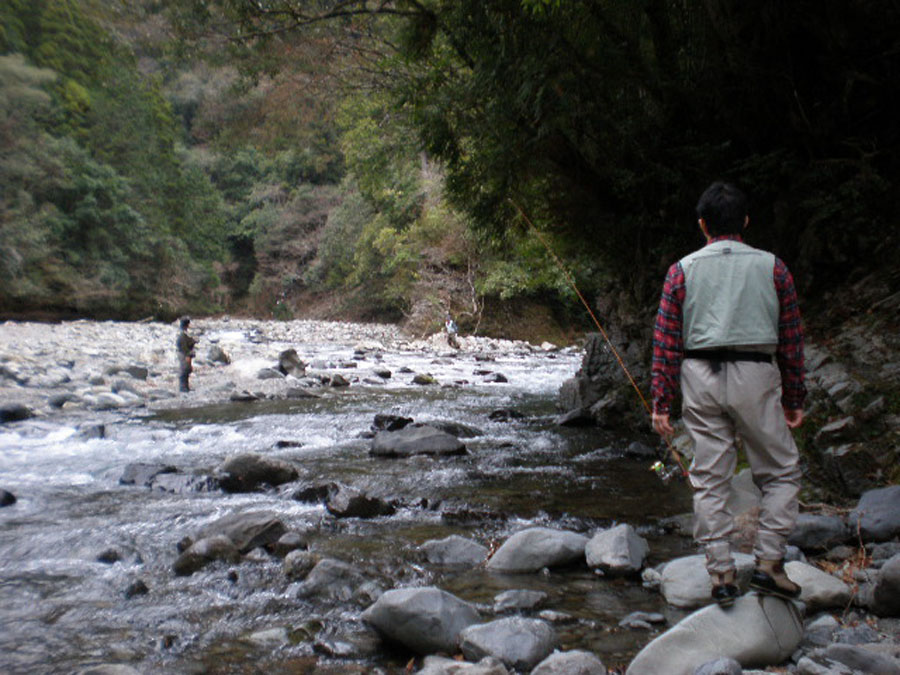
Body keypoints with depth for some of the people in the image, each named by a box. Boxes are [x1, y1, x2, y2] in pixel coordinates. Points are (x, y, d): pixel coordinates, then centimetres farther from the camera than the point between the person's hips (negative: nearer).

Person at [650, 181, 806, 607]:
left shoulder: (683, 270, 6)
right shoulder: (772, 267, 6)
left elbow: (666, 343, 1)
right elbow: (791, 338, 7)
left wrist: (661, 403, 4)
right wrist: (794, 399, 14)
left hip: (700, 376, 1)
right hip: (755, 376, -1)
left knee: (710, 479, 7)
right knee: (781, 471, 14)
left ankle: (721, 575, 9)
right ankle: (768, 562, 9)